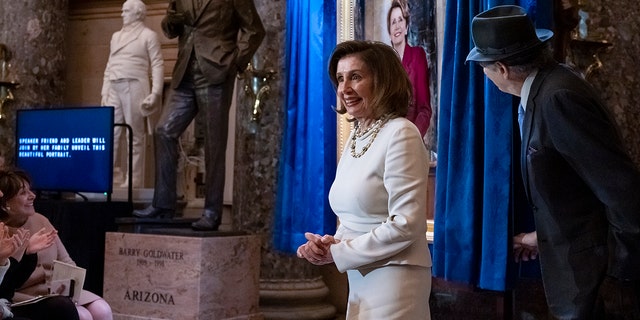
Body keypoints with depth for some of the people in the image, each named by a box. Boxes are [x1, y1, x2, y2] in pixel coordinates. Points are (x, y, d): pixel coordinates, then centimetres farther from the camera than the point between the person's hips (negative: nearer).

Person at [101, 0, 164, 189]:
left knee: (135, 136, -4)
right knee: (110, 134, 2)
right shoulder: (116, 36, 22)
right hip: (114, 89, 6)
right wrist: (105, 91, 13)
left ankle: (133, 180, -1)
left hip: (134, 87, -6)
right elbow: (109, 66, 21)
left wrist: (155, 92, -13)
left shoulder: (148, 35, 4)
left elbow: (157, 65, -3)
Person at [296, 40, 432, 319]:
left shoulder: (401, 134, -15)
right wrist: (331, 243, -5)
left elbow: (407, 224, -20)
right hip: (360, 281, 8)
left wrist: (338, 253, -14)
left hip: (394, 279, -7)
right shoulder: (354, 140, 9)